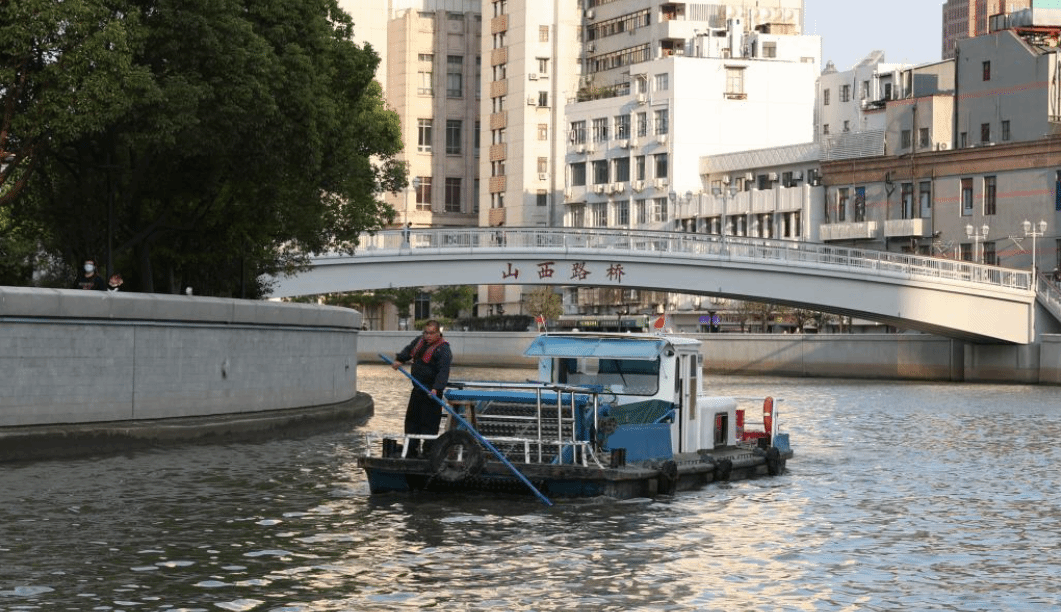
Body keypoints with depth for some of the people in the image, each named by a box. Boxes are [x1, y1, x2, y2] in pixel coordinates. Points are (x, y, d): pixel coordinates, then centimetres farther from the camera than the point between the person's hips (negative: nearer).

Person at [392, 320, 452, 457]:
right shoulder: (420, 341, 9)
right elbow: (409, 350, 28)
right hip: (418, 389, 9)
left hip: (431, 391, -9)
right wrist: (399, 360, 10)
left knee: (429, 423, -9)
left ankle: (428, 452, -4)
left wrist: (436, 389, -39)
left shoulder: (443, 350, -17)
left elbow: (443, 372, -27)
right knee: (411, 418, 16)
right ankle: (411, 450, 27)